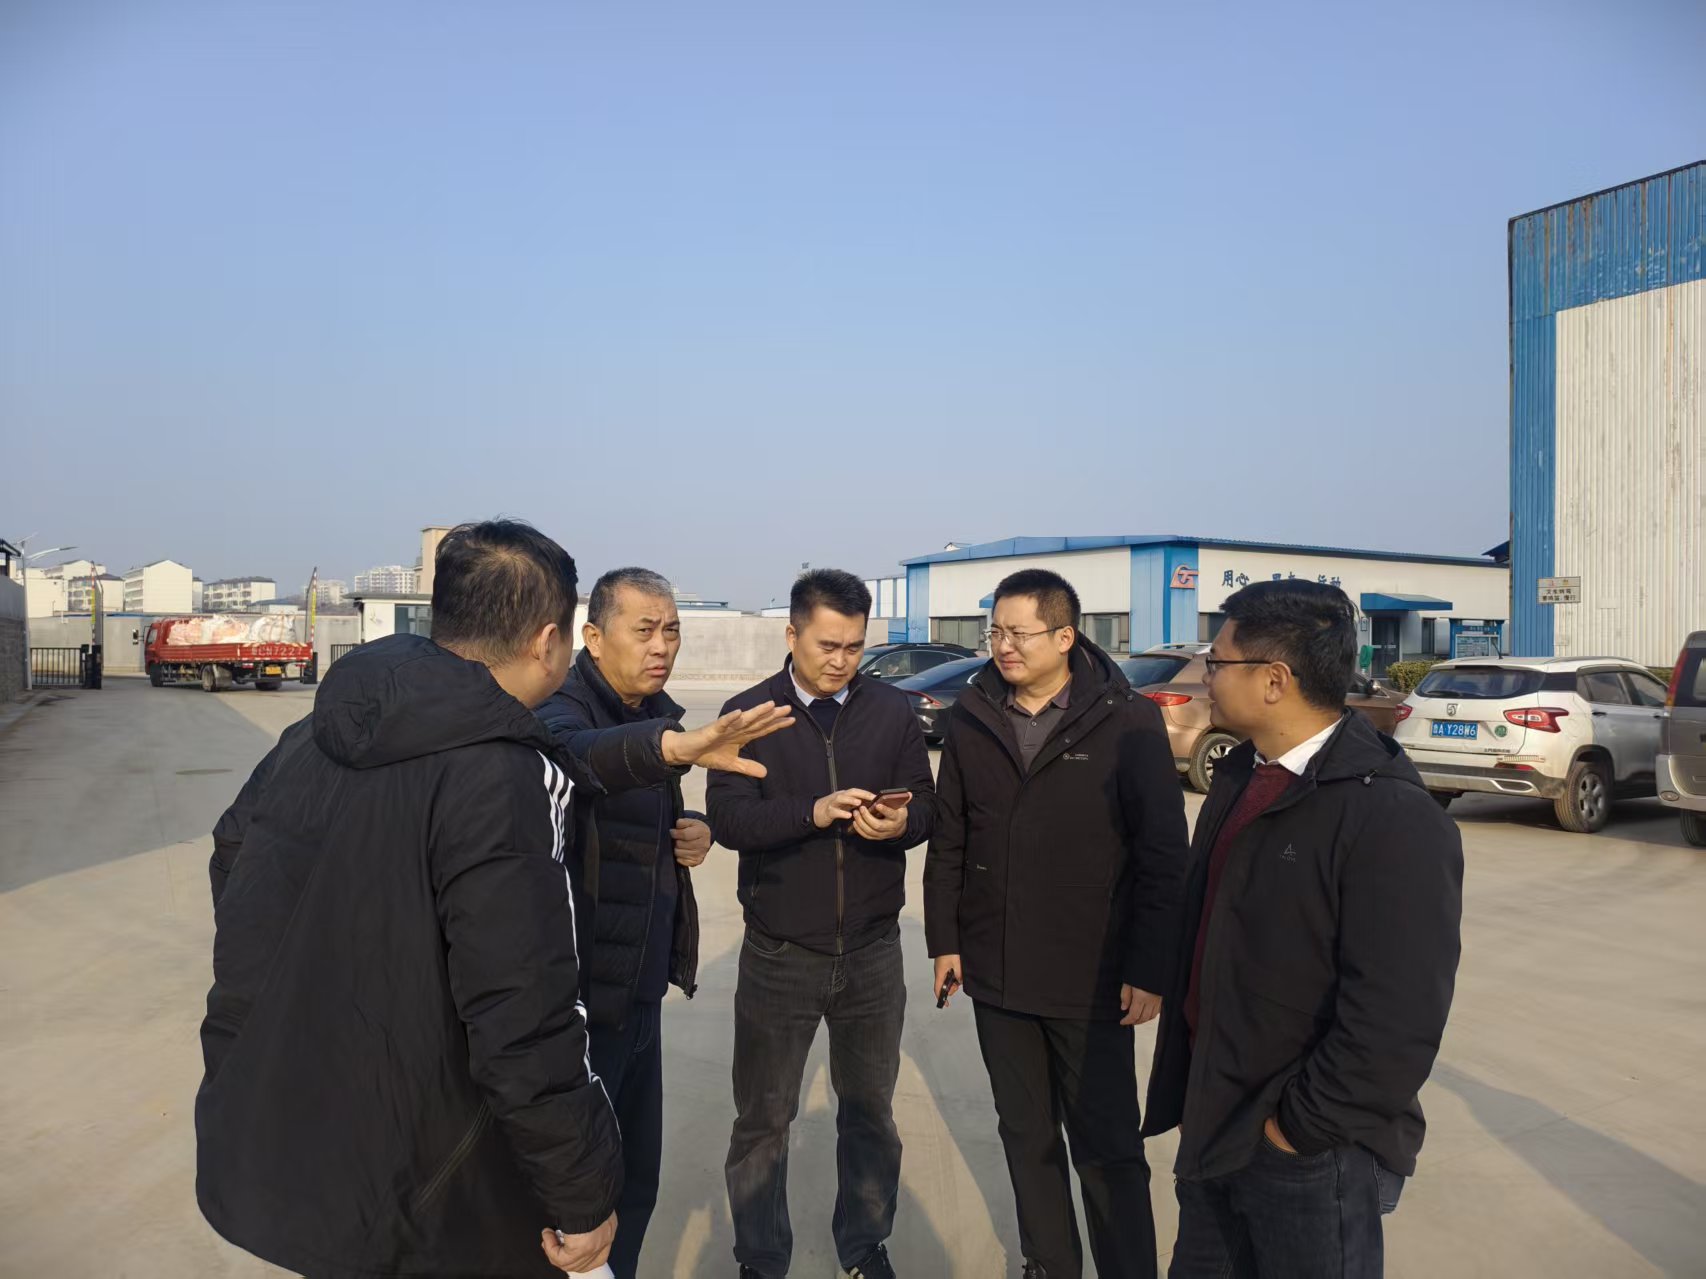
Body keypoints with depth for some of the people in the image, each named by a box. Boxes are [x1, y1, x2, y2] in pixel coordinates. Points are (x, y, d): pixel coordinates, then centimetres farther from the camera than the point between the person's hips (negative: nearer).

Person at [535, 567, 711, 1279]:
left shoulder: (653, 713, 8)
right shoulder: (561, 710, -17)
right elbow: (574, 756, -43)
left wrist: (696, 829, 0)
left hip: (640, 989, 8)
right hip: (577, 997, -7)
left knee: (635, 1177, 20)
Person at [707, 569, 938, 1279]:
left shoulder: (893, 710, 1)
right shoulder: (747, 714, -5)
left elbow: (926, 803, 0)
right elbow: (727, 819, -14)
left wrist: (900, 822, -23)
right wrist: (813, 812, -29)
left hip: (872, 951, 2)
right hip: (778, 954, -2)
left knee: (871, 1111, 19)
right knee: (763, 1119, 13)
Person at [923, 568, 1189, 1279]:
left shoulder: (1128, 722, -10)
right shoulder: (972, 720, 2)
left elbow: (1162, 854, -9)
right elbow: (948, 840, 7)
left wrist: (1148, 968, -11)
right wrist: (946, 940, 6)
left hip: (1092, 982, -4)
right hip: (995, 976, 4)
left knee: (1107, 1146, 7)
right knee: (1027, 1137, 18)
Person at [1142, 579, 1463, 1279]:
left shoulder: (1392, 819, -22)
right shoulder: (1239, 776, 5)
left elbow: (1395, 1023, -24)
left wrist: (1298, 1128, -16)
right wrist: (1194, 1099, 12)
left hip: (1312, 1154, -8)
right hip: (1213, 1127, 8)